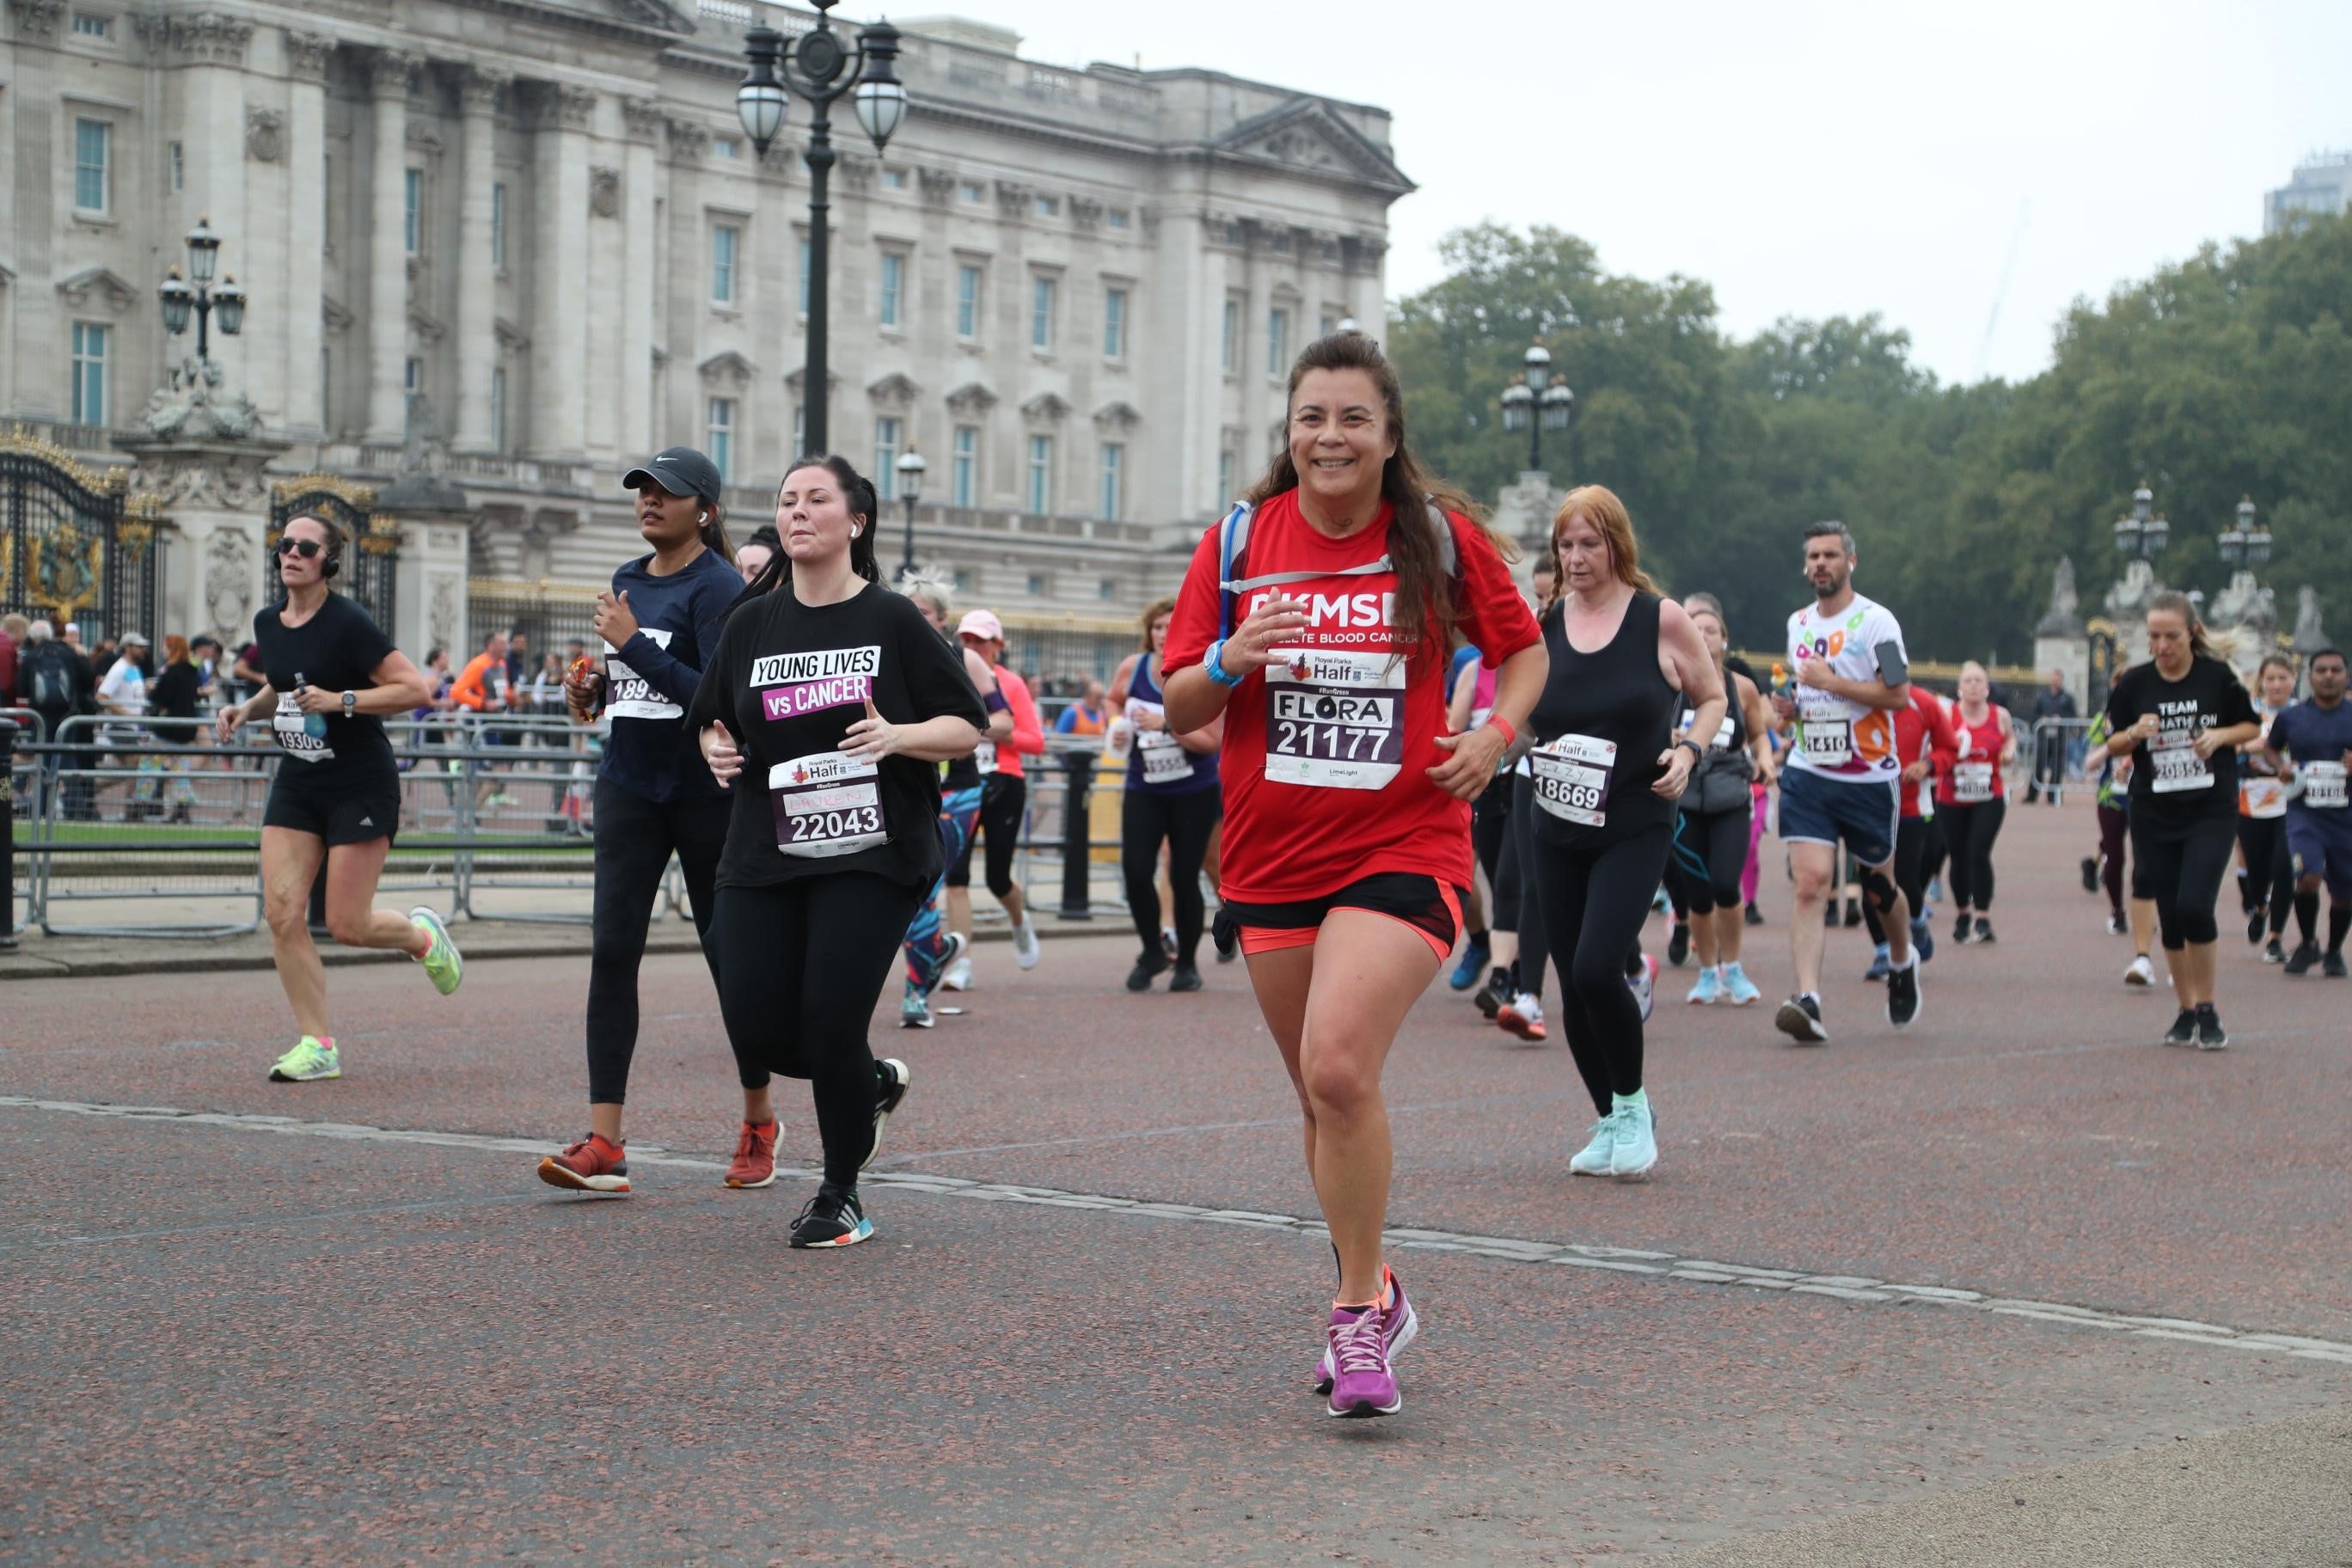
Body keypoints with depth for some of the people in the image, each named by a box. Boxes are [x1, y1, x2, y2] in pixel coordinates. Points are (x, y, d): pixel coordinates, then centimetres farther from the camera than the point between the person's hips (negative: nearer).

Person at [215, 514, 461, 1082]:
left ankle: (423, 934, 29)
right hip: (296, 784, 6)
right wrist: (248, 707, 6)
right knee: (282, 911, -7)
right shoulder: (268, 623, 6)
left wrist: (339, 701, -23)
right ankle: (317, 1045, 1)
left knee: (347, 924, -5)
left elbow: (415, 689, -17)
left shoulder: (348, 623, -15)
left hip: (361, 787, -6)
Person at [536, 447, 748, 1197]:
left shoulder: (717, 587, -12)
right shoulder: (626, 580, 11)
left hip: (706, 792, -6)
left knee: (730, 954, 5)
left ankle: (758, 1126, 24)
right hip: (629, 787, 6)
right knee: (612, 949, -6)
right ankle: (603, 1144, -9)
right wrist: (591, 690, 2)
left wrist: (632, 643, -22)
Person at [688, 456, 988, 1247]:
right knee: (757, 1032, -4)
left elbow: (968, 725, 0)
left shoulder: (891, 620, -1)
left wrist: (898, 736, -18)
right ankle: (876, 1082, 29)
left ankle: (841, 1196, 12)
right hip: (763, 856, 4)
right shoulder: (751, 624, 9)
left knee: (830, 1021, -11)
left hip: (869, 855, -4)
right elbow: (710, 721, 21)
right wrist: (717, 750, -2)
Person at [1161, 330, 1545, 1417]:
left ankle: (1357, 1310, -7)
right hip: (1273, 852, 4)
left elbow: (1523, 650, 12)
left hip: (1405, 847, -4)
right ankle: (1374, 1296, 32)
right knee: (1323, 1096, 13)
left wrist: (1495, 732, -7)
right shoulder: (1238, 543, 2)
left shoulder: (1441, 537, -2)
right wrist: (1231, 660, -17)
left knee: (1339, 1068, -21)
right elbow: (1177, 709, 4)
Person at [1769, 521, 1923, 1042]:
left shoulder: (1875, 621, -8)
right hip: (1808, 775, 3)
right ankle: (1807, 1000, -23)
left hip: (1870, 779, -3)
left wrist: (1830, 682, -19)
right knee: (1811, 883, -14)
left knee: (1879, 886, 12)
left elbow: (1898, 693, -16)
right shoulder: (1798, 623, 12)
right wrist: (1791, 704, 5)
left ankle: (1902, 961, 44)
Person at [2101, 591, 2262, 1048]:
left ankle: (2208, 1011, -1)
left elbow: (2252, 726, 8)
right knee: (2170, 918, 6)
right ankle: (2186, 1011, 21)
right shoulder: (2133, 683, 0)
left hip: (2212, 812, -2)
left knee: (2194, 906, -17)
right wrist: (2135, 734, -15)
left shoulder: (2218, 676, -4)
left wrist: (2221, 736, -12)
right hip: (2153, 817, 3)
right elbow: (2112, 744, 6)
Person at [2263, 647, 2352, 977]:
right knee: (2308, 877, -20)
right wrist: (2281, 767, 1)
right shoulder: (2291, 717, 5)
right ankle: (2307, 944, 3)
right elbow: (2270, 748, 21)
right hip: (2304, 811, -1)